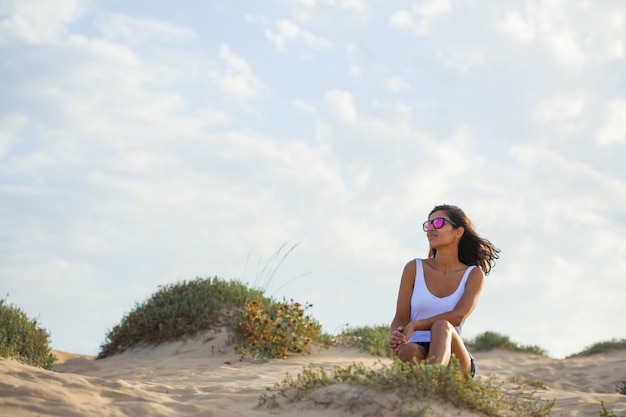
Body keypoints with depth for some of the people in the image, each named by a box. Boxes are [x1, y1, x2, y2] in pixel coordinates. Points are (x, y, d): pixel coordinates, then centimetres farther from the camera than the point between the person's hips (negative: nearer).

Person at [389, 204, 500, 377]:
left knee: (442, 326, -37)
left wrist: (414, 326, -20)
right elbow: (400, 319, 5)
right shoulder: (414, 268, 11)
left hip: (453, 357, -1)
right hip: (417, 355, 1)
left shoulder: (474, 274, 8)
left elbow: (458, 316, -9)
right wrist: (396, 337, -21)